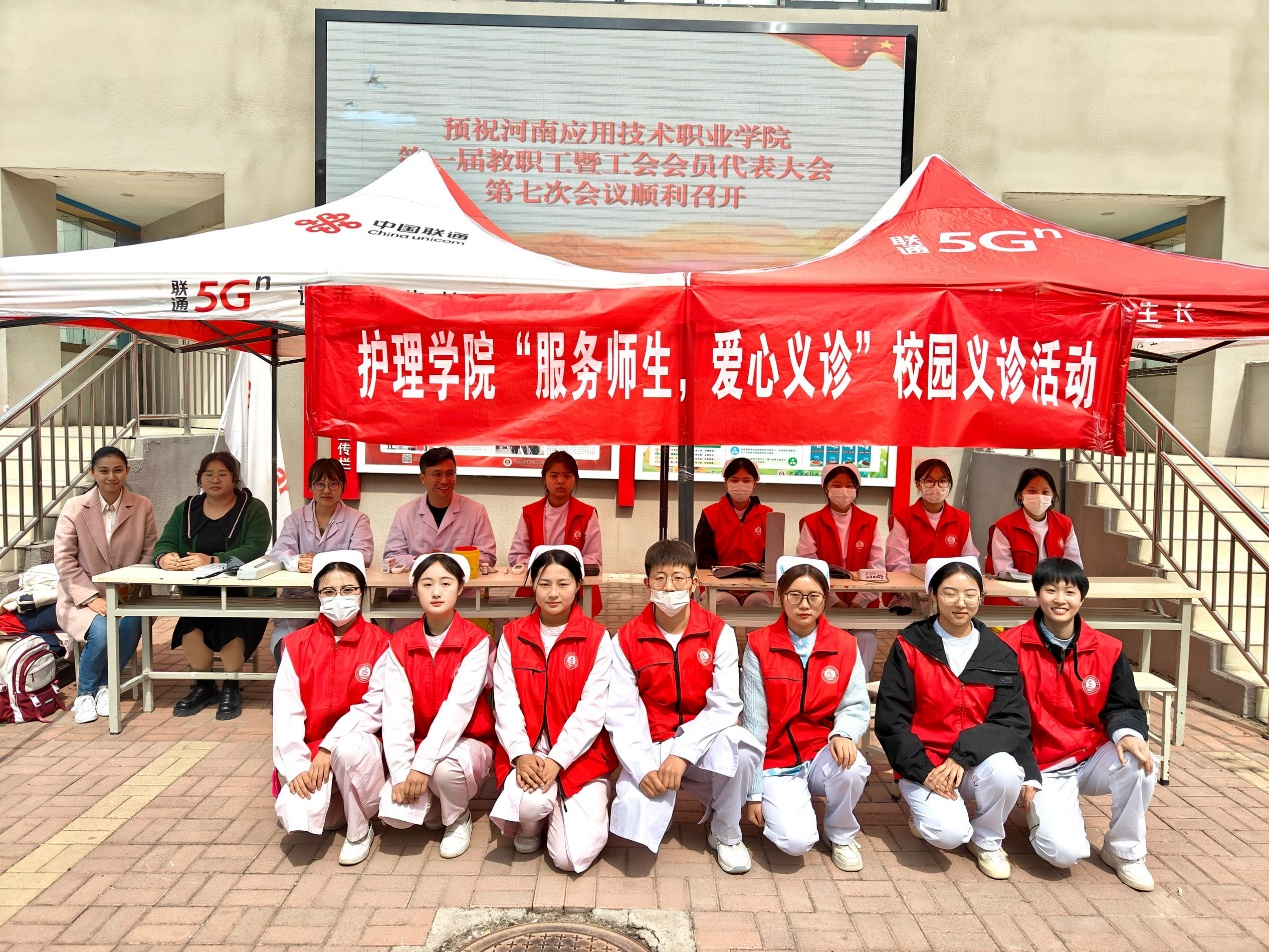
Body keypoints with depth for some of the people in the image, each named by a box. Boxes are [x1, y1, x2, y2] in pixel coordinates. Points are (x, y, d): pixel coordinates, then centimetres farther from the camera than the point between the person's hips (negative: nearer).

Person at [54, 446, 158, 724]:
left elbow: (149, 553, 2)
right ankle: (85, 693, -2)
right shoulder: (74, 509, -1)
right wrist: (92, 598, -15)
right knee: (101, 631, -30)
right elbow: (64, 559, -4)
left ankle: (105, 686, -4)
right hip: (82, 598, -1)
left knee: (130, 624, -31)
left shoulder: (143, 507, 2)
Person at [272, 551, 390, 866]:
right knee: (296, 815, -25)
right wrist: (296, 766, -17)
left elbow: (375, 708, -11)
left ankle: (359, 831, -9)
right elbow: (286, 711, -6)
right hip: (309, 754, 2)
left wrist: (329, 748, -20)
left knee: (350, 746, -37)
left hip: (358, 744, -2)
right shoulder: (297, 644, 1)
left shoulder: (380, 644, -5)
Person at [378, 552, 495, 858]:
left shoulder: (476, 640, -14)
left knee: (445, 767, -35)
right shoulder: (399, 644, -4)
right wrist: (401, 772, -20)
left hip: (467, 742, -3)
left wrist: (423, 764, -30)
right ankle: (433, 808, 15)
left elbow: (459, 706, -23)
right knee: (394, 813, -21)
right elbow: (397, 711, -11)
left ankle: (459, 819, 0)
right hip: (417, 744, 3)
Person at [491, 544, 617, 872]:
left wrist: (556, 760, -18)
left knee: (573, 856, -16)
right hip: (527, 752, 2)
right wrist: (521, 754, -18)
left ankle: (592, 800, 18)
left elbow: (591, 709, -9)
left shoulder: (596, 638, -4)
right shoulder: (512, 635, 3)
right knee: (529, 801, -32)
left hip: (579, 754, -1)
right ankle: (530, 826, 7)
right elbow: (505, 702, -3)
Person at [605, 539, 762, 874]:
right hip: (651, 748, 0)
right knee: (635, 823, -24)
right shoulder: (626, 639, -5)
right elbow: (621, 713, -8)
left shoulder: (719, 633, -6)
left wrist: (683, 752, -25)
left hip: (702, 746, 0)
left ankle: (726, 835, -4)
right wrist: (643, 767, -22)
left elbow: (725, 705, -14)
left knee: (737, 742, -34)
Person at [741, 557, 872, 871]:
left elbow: (856, 706, -1)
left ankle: (840, 834, 1)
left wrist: (843, 733, -26)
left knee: (852, 768, -31)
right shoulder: (759, 645, -7)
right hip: (777, 761, -2)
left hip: (822, 753, 3)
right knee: (796, 841, -24)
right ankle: (779, 805, 13)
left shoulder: (845, 645, 0)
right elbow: (754, 722, -7)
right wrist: (752, 792, -6)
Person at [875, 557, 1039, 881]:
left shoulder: (999, 653, 2)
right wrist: (924, 771, -16)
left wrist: (962, 757, -20)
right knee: (950, 833, -27)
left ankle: (987, 840, 1)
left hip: (976, 761, 3)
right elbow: (891, 720, -6)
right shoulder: (910, 646, -5)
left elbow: (1013, 720, -6)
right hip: (923, 765, -3)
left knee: (1005, 769, -30)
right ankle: (927, 813, 11)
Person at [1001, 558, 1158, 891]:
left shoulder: (1108, 650, -1)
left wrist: (1126, 733, -21)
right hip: (1042, 769, -3)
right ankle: (1042, 811, 14)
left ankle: (1124, 851, -3)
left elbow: (1124, 707, 4)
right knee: (1065, 852, -23)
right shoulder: (1012, 647, -10)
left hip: (1093, 758, 4)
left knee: (1140, 764, -29)